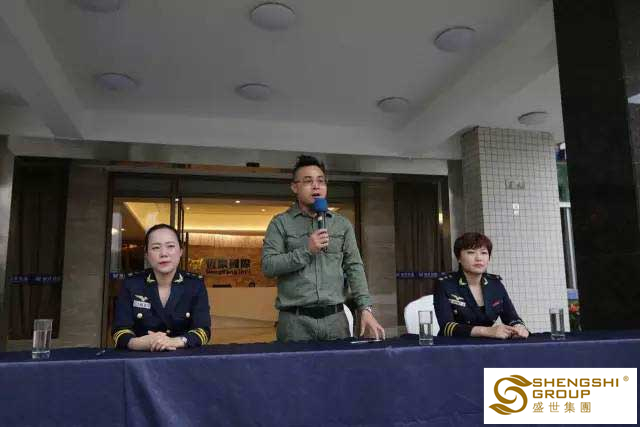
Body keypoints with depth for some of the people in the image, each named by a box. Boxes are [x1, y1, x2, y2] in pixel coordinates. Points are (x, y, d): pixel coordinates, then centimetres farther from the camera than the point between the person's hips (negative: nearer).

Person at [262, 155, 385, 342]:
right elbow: (268, 266, -6)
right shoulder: (281, 223, 2)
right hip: (296, 321, -2)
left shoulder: (342, 224, 11)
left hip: (336, 318, 3)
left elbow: (354, 268, 6)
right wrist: (306, 251, -13)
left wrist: (365, 309, -4)